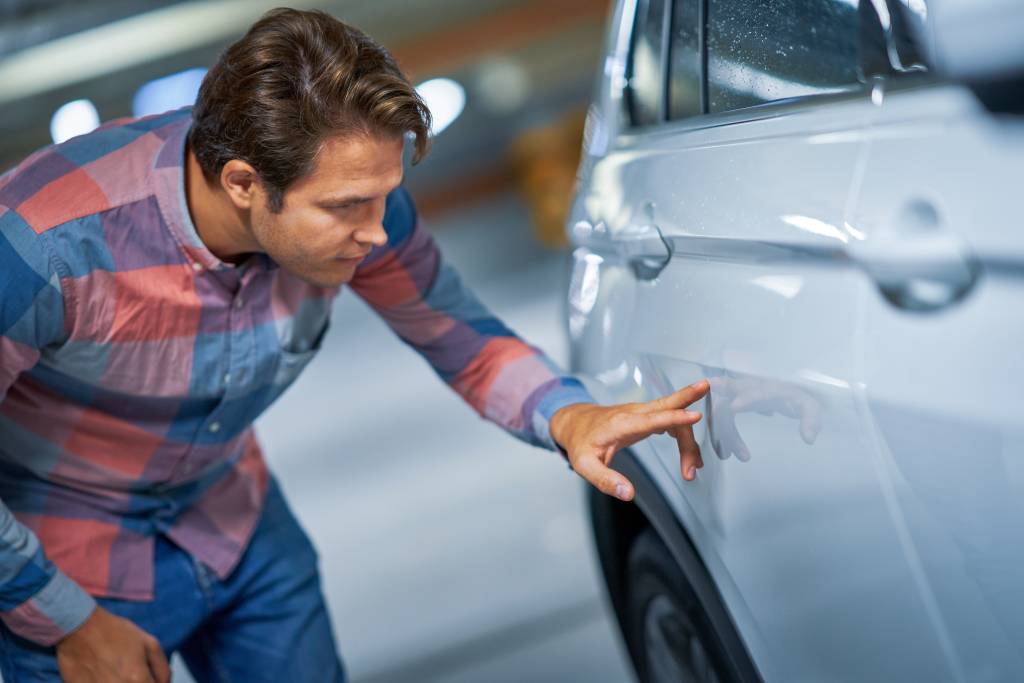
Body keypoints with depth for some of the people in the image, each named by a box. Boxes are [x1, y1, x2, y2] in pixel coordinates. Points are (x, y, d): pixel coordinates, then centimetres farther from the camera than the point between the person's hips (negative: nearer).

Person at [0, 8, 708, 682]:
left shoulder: (348, 196, -21)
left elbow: (460, 335, -5)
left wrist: (569, 416, -23)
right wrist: (68, 626, -17)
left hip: (235, 523, 4)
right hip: (61, 557, -4)